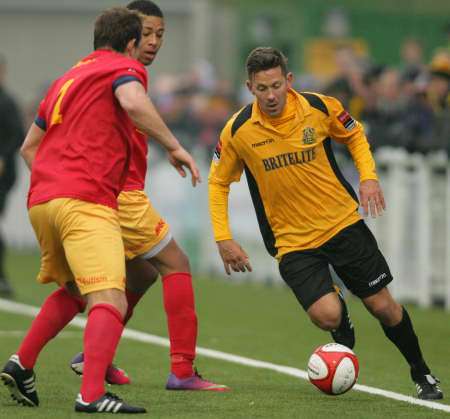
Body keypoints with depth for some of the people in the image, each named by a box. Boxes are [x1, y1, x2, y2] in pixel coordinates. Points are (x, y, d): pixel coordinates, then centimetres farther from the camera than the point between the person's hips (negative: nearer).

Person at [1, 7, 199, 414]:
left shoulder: (68, 78, 27)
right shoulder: (124, 68, 4)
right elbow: (134, 104, -20)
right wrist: (175, 147, -12)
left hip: (41, 199, 8)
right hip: (86, 202, -8)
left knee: (72, 289, 30)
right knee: (110, 302, -17)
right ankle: (92, 395, -34)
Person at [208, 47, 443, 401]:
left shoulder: (320, 108, -10)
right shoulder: (238, 131, -12)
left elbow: (355, 135, 10)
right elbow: (218, 182, 2)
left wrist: (368, 176, -6)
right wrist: (223, 239, -5)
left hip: (343, 223, 1)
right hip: (292, 241, -1)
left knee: (383, 306, 3)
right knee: (326, 315, -20)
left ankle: (422, 375, 27)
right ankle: (344, 337, 19)